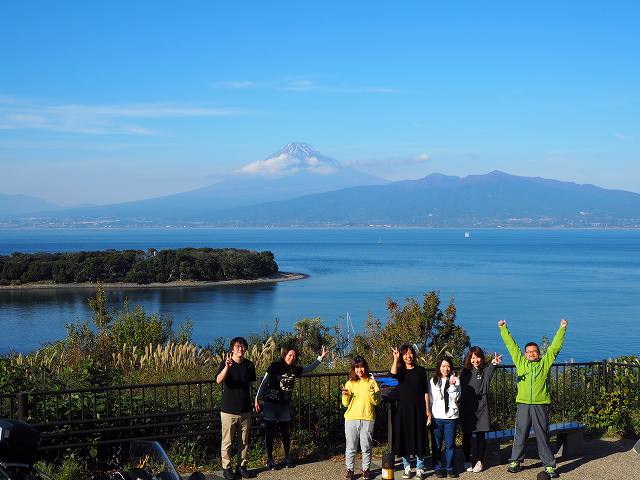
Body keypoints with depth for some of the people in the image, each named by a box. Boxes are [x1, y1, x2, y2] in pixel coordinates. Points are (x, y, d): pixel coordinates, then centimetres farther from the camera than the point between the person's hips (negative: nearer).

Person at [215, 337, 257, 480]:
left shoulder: (249, 365, 2)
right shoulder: (225, 364, -10)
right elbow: (218, 380, -29)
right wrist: (227, 367, -46)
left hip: (245, 410, 4)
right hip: (228, 411, -4)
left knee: (244, 442, 12)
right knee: (227, 442, 4)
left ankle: (242, 466, 24)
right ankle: (226, 468, 15)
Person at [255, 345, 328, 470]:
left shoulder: (295, 369, 5)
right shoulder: (275, 366, -10)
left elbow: (310, 368, 20)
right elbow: (264, 382, -8)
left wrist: (321, 357, 14)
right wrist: (257, 399, -9)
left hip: (285, 405, 4)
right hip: (270, 403, -4)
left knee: (286, 432, 9)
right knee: (270, 432, 3)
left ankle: (287, 457, 23)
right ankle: (270, 459, 13)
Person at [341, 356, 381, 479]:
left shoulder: (371, 382, 4)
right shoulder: (350, 383, 7)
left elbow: (377, 402, -1)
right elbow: (346, 404, 5)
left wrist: (372, 393, -19)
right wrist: (345, 395, -15)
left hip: (367, 418, -1)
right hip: (351, 418, 1)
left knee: (366, 446, 3)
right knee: (351, 446, 4)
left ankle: (366, 469, 15)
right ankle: (349, 469, 13)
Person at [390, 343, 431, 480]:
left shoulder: (421, 371, 4)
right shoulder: (400, 370, 4)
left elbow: (425, 392, 5)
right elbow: (393, 374, -21)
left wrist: (427, 410, 0)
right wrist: (396, 358, -21)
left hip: (418, 409, -1)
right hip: (403, 409, 1)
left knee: (419, 438, 1)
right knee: (404, 437, 3)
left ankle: (420, 469, 10)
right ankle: (407, 468, 15)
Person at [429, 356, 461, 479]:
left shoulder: (455, 380, 5)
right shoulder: (433, 381, 6)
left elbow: (456, 398, -3)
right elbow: (432, 399, 5)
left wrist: (452, 385, -14)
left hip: (451, 416, 0)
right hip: (437, 416, 0)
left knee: (450, 444, 3)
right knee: (437, 444, 4)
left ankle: (449, 468, 13)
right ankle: (438, 468, 13)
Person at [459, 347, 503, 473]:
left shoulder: (485, 371, -1)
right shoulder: (465, 372, 6)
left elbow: (489, 371, -24)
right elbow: (461, 388, 7)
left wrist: (494, 363, -47)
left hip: (481, 408, -1)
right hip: (466, 408, 1)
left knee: (480, 435, 2)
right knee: (466, 436, 6)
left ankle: (479, 461, 14)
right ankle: (467, 461, 19)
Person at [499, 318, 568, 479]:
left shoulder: (545, 362, 9)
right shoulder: (520, 361, 12)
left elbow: (555, 346, 6)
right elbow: (511, 345, 14)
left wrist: (562, 329, 2)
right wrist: (503, 328, 15)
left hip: (540, 405, -1)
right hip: (523, 405, 1)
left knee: (543, 436, 2)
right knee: (520, 435, 7)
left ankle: (549, 465, 7)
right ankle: (515, 461, 19)